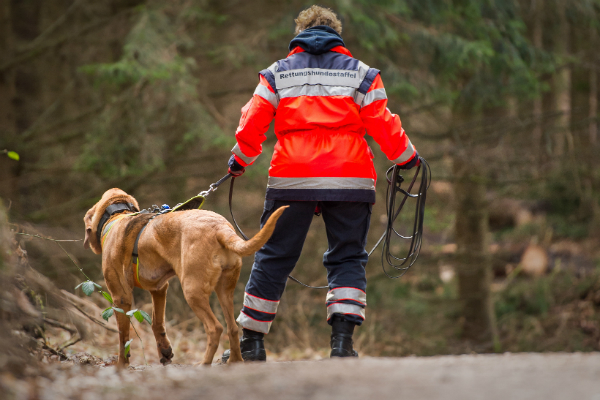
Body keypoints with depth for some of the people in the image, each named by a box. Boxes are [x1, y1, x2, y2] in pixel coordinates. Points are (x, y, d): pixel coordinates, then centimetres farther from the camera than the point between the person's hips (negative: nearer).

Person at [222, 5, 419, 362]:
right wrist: (407, 157, 18)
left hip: (292, 178, 1)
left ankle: (252, 342, 10)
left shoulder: (277, 73, 10)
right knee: (348, 258, 8)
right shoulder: (360, 73, 8)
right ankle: (343, 341, -6)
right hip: (350, 179, 0)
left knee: (274, 258, 8)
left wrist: (240, 161, 22)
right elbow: (383, 125, 2)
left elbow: (252, 125, 5)